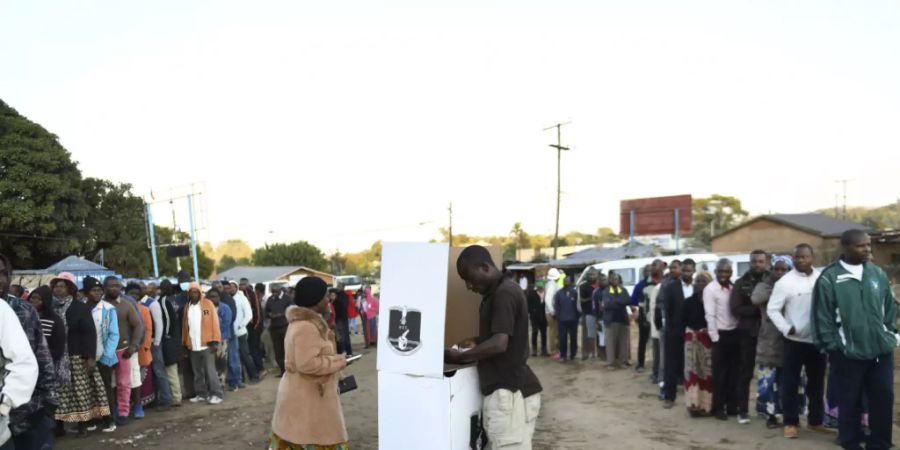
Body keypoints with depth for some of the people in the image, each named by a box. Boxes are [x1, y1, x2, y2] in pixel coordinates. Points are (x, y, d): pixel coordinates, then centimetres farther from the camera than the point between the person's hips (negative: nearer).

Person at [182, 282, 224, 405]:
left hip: (206, 344, -5)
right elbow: (185, 325, 12)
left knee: (210, 370, -6)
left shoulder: (207, 303, -2)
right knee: (197, 372, 11)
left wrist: (215, 341, -13)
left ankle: (217, 394, -3)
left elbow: (214, 322, -6)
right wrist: (185, 343, 9)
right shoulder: (187, 307, 11)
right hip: (193, 346, 5)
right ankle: (201, 394, 21)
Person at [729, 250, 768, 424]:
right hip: (748, 333, 0)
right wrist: (758, 309, -16)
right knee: (745, 373, 6)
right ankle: (743, 411, 13)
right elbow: (735, 309, -6)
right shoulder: (741, 283, 3)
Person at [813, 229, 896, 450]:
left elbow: (890, 306, 14)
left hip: (881, 349, 4)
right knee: (851, 401, 8)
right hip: (849, 352, -4)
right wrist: (831, 345, -7)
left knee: (884, 398, 8)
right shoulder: (829, 278, -10)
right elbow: (822, 316, -7)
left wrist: (890, 333, 9)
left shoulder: (878, 273, 4)